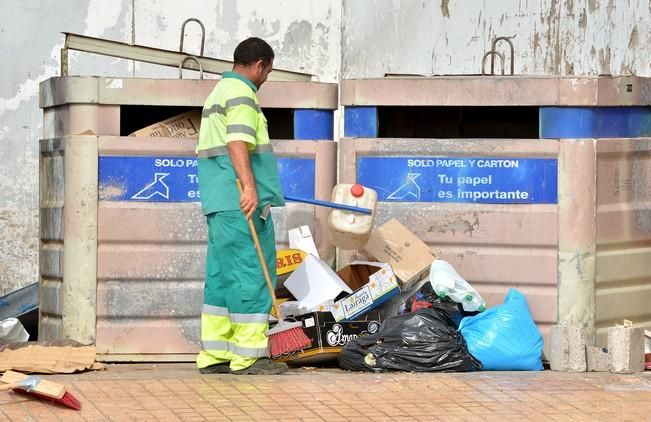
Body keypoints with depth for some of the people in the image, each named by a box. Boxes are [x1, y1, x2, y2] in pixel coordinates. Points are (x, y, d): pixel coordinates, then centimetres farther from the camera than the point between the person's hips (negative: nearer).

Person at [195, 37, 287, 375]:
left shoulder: (218, 91, 24)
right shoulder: (242, 93, -8)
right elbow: (238, 141, -23)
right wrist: (249, 186, -31)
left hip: (217, 202, 10)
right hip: (241, 202, -10)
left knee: (222, 275, 10)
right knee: (251, 272, -7)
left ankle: (214, 354, 11)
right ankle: (248, 355, -7)